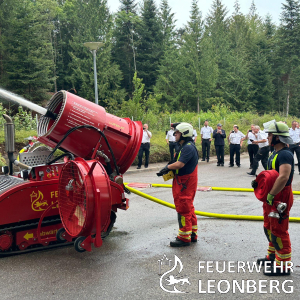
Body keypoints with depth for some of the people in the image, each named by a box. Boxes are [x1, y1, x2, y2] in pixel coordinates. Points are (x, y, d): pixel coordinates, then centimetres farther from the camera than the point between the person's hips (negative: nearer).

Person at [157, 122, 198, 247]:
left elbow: (180, 164, -29)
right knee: (188, 208, 17)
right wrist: (169, 167, 1)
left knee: (183, 209, -4)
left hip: (185, 183, -11)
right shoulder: (185, 146, 15)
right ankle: (192, 234, 28)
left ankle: (184, 238, 4)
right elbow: (179, 164, 17)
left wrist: (167, 167, -13)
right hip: (183, 182, 11)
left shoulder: (189, 147, -20)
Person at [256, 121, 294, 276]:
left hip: (280, 197, -11)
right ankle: (273, 255, 38)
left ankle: (283, 265, 9)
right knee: (269, 227, 22)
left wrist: (271, 195, -29)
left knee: (278, 231, -2)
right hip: (272, 197, 11)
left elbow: (283, 177, -33)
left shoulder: (285, 155, -22)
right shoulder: (276, 153, 11)